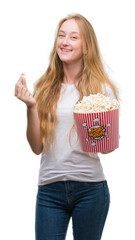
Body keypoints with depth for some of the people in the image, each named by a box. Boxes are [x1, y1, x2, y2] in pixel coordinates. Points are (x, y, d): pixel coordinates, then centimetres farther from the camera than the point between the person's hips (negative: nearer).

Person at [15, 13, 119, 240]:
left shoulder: (102, 88, 2)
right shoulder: (45, 88, 7)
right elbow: (37, 147, 4)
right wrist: (31, 106, -7)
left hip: (90, 188, -1)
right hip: (49, 189, 1)